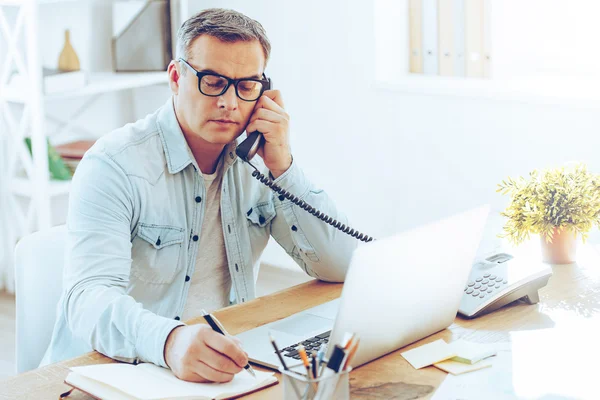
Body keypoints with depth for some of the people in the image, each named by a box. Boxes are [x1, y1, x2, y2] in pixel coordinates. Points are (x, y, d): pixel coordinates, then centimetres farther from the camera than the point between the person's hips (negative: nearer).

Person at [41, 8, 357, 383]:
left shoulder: (257, 160, 3)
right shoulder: (114, 165, -13)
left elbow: (343, 266, -1)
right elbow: (89, 296, -27)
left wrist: (282, 165, -11)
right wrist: (170, 341, -47)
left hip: (225, 367, 4)